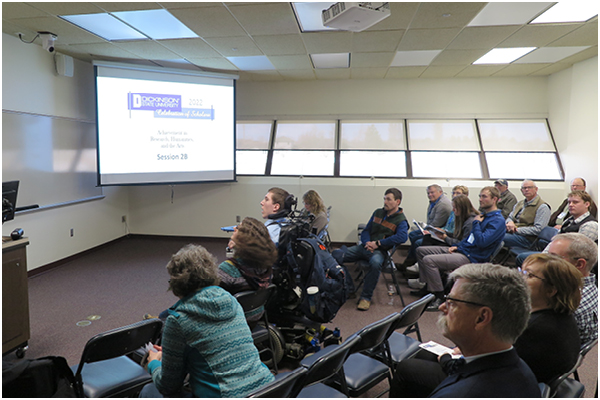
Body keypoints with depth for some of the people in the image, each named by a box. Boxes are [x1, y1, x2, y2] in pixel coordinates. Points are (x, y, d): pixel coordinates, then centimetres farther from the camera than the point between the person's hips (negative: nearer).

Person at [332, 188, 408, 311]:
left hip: (380, 251, -5)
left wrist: (378, 243, -21)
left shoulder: (401, 221, 1)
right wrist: (367, 242, -5)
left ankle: (366, 297, -25)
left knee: (375, 263, -41)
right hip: (364, 247, 5)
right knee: (336, 254, -17)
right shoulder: (378, 212, 18)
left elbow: (402, 237, -20)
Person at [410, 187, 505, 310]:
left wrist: (476, 223, -13)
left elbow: (482, 242, -27)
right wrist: (457, 245, 8)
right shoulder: (483, 215, 17)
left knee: (429, 260, -26)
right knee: (421, 250, 8)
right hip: (461, 249, 10)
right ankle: (427, 286, 14)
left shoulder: (498, 220, -13)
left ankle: (440, 297, -15)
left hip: (471, 257, -10)